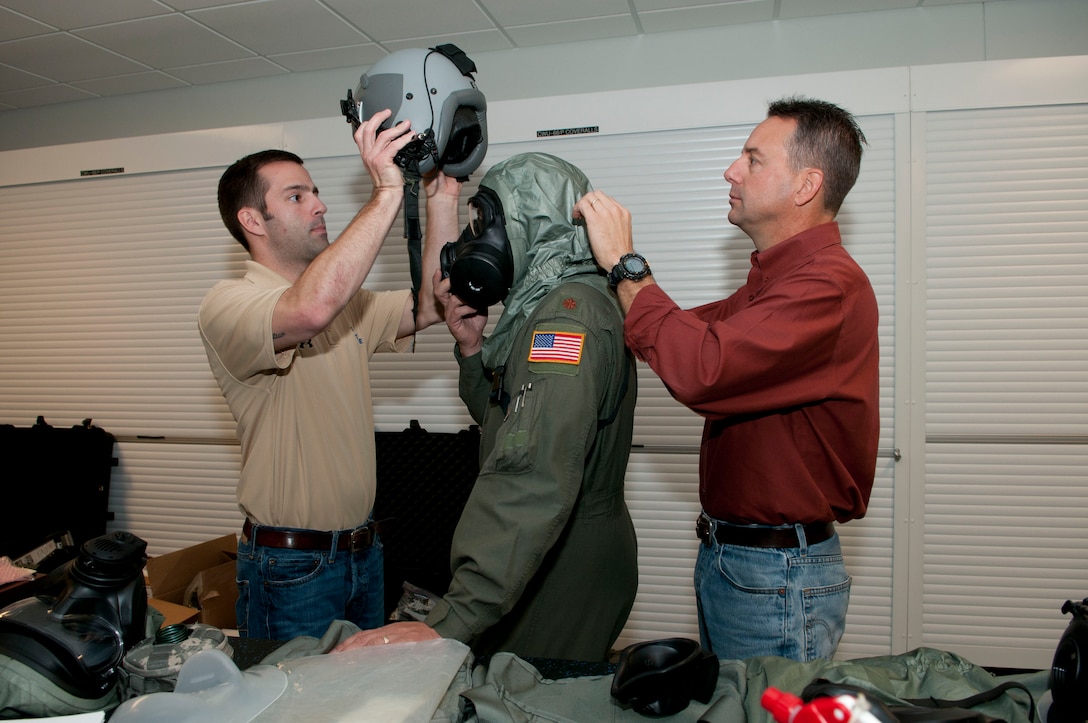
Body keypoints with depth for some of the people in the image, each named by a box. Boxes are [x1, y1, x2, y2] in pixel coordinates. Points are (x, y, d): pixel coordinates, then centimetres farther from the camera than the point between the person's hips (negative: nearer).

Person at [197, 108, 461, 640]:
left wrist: (442, 199, -5)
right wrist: (387, 191, -32)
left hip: (363, 552, 7)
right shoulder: (227, 304, -15)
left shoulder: (347, 305, 11)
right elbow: (311, 308, -36)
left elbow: (433, 304, 3)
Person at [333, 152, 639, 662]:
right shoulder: (544, 305, 11)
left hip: (562, 577, -10)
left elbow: (533, 481, -36)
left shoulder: (569, 311, -24)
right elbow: (506, 419, 18)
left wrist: (449, 623, -39)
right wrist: (473, 348, 1)